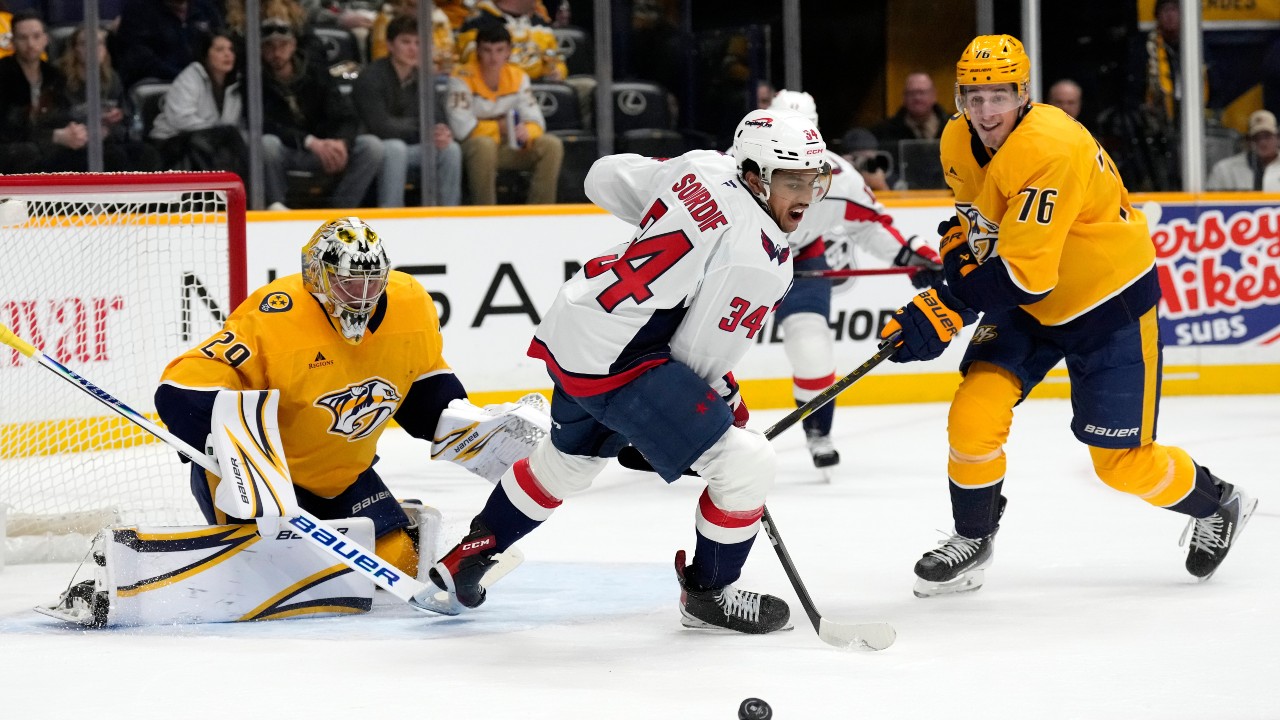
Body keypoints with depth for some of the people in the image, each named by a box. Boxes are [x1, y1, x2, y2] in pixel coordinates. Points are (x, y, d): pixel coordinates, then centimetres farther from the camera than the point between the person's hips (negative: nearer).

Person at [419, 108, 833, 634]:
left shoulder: (702, 168, 1)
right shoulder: (761, 261, -19)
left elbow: (606, 178, 16)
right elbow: (699, 354, -14)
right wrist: (725, 399, 6)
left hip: (570, 333, 9)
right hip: (622, 362, -9)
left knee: (567, 460, 33)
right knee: (746, 463, -6)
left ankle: (466, 559, 48)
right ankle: (708, 594, 12)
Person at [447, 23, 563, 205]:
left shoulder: (518, 77, 3)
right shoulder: (463, 77, -12)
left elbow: (536, 121, -2)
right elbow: (461, 127, -21)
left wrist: (527, 132, -27)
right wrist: (499, 128, -11)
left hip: (511, 147, 5)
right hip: (474, 147, -5)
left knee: (552, 145, -17)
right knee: (484, 144, -39)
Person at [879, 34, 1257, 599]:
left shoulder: (1051, 149, -33)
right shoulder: (959, 143, -6)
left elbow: (1025, 271, -35)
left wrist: (946, 312, -36)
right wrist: (960, 243, -5)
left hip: (1108, 301, -6)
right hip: (1028, 301, 6)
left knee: (1121, 462, 0)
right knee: (976, 412, -14)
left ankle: (1219, 505, 28)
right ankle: (971, 540, 7)